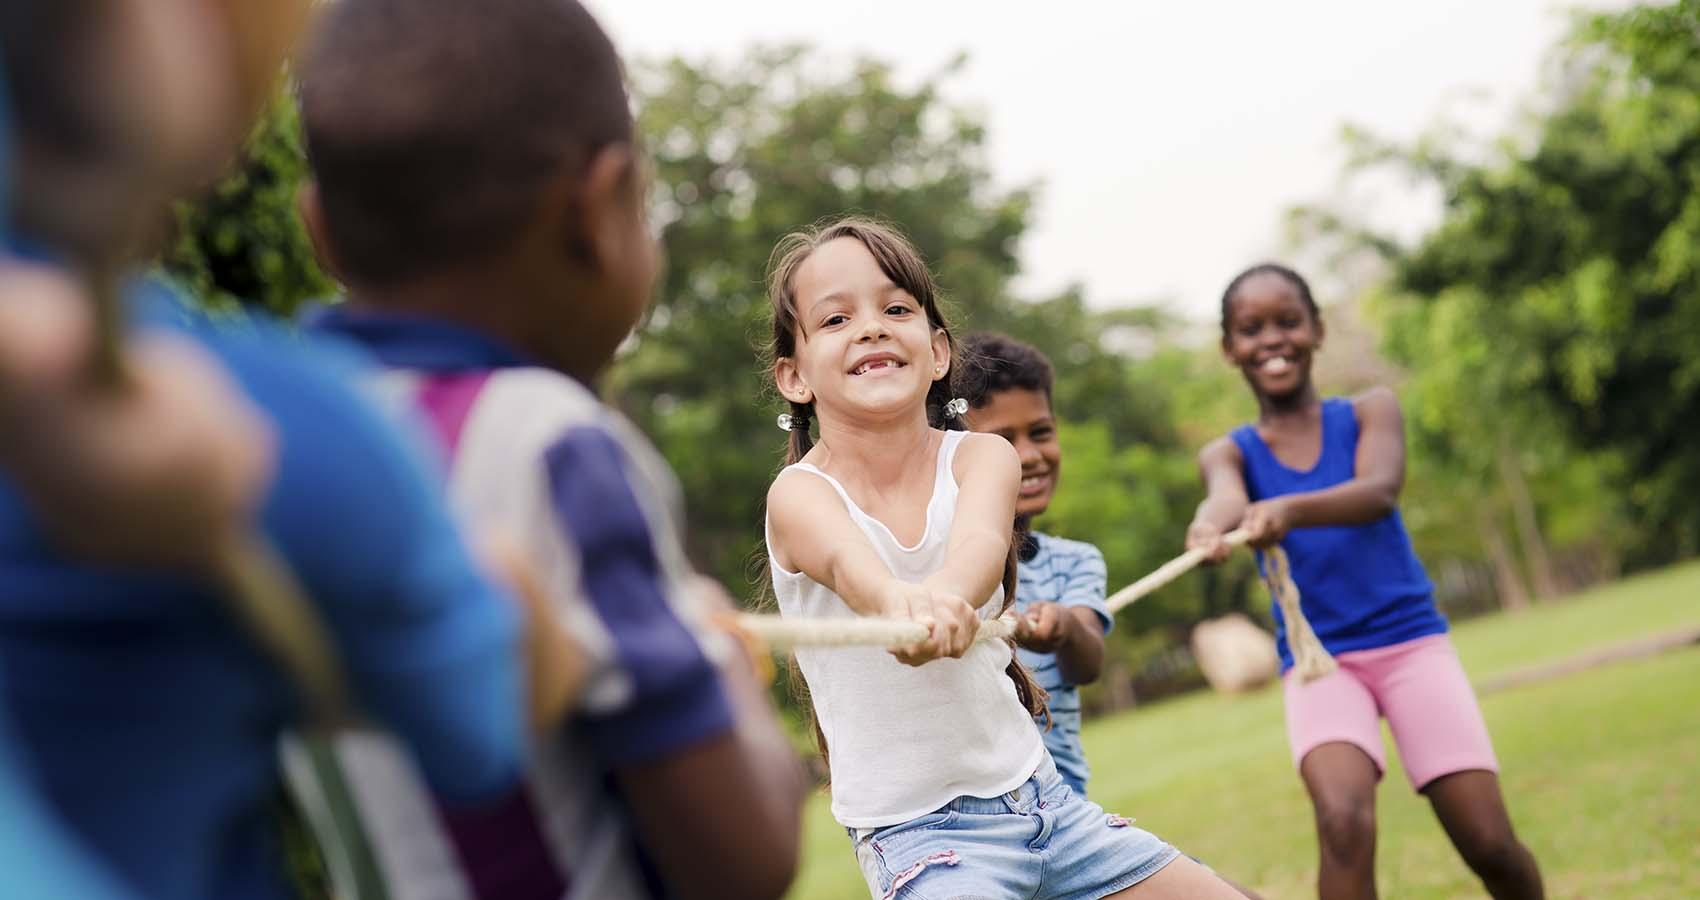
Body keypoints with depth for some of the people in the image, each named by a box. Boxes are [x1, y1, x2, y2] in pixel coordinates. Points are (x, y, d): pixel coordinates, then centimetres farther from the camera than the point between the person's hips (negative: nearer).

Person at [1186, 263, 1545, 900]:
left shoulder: (1370, 411, 2)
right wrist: (1209, 525, -48)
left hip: (1411, 641, 0)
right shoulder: (1227, 454, 3)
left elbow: (1379, 493, -20)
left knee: (1489, 842, -7)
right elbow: (1227, 498, -22)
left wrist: (1293, 509, -42)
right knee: (1344, 821, -26)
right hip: (1317, 660, 0)